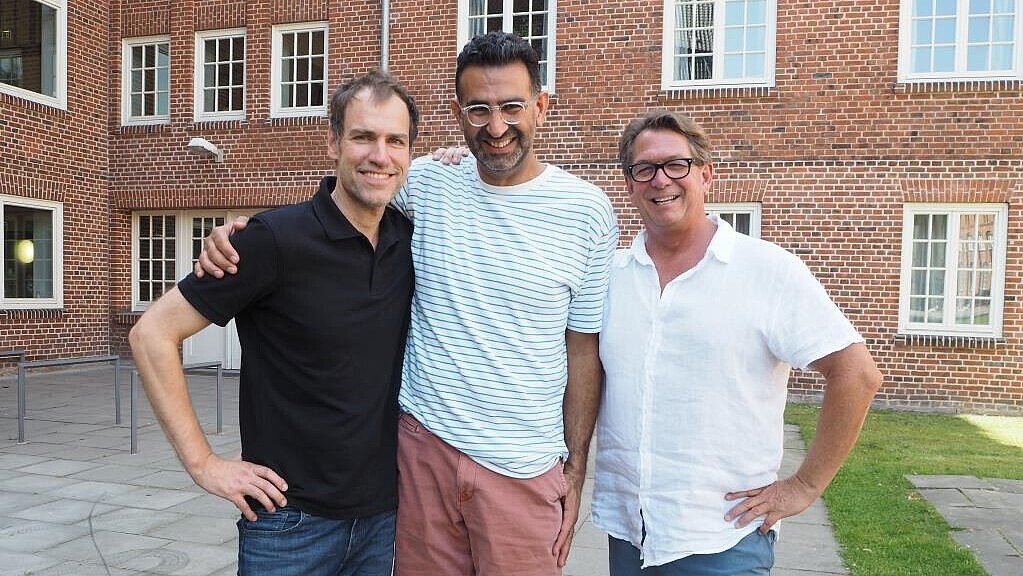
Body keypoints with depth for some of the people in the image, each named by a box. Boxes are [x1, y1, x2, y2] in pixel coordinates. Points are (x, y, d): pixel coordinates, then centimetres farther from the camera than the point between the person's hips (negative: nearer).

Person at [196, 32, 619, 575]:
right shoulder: (425, 183, -2)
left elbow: (583, 352, -1)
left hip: (523, 469, -1)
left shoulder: (587, 211, -5)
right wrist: (238, 230, -7)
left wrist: (574, 473, 0)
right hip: (423, 444, 2)